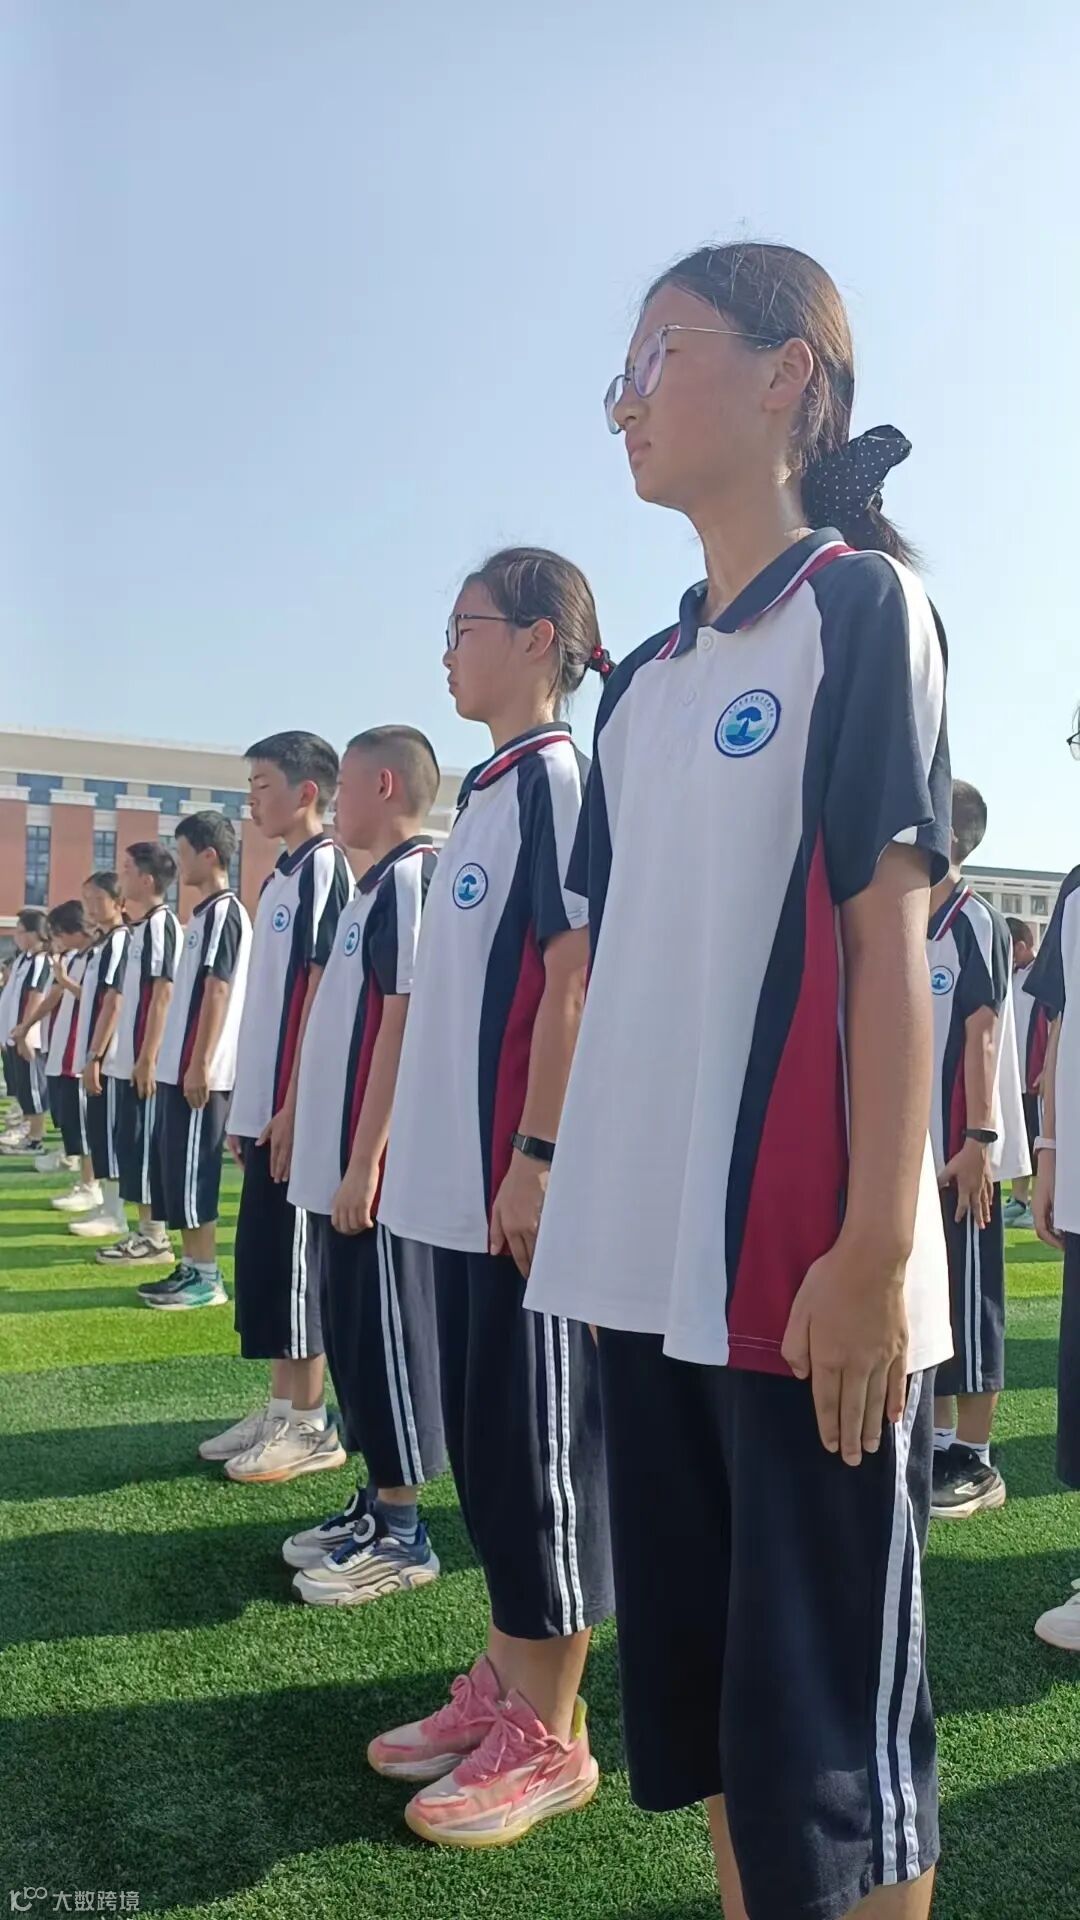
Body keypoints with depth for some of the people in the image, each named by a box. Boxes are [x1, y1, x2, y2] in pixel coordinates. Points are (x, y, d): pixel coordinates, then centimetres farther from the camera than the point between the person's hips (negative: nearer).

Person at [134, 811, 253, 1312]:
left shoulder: (224, 911, -12)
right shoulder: (206, 912, 17)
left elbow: (218, 991, -18)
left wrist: (200, 1064, -20)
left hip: (199, 1070, -10)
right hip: (178, 1066, 10)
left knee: (191, 1169, -4)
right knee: (172, 1168, 13)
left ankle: (207, 1277, 4)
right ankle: (190, 1266, 20)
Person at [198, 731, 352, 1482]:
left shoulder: (326, 867, -11)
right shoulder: (282, 878, 17)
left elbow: (323, 992, -17)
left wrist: (294, 1105, -19)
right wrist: (250, 1105, 18)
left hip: (299, 1107, -9)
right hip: (266, 1102, 9)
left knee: (293, 1261, -2)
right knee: (263, 1260, 13)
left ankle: (311, 1426, 10)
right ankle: (281, 1409, 23)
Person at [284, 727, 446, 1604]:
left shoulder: (412, 879, -13)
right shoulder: (378, 885, 16)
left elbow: (403, 1027, -19)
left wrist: (365, 1162, -20)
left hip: (376, 1164, -9)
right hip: (339, 1156, 9)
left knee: (386, 1335, 0)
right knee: (354, 1334, 15)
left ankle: (402, 1534, 13)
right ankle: (376, 1504, 28)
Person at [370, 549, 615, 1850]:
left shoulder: (559, 778, -10)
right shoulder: (489, 790, 17)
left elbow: (572, 979, -17)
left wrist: (537, 1155, -20)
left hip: (522, 1178, -9)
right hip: (460, 1175, 9)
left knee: (534, 1442, 1)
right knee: (478, 1433, 16)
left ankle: (549, 1736, 17)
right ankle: (505, 1683, 31)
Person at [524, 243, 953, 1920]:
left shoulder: (861, 606, -3)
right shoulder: (645, 680, 16)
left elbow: (888, 936, -11)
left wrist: (880, 1247, -15)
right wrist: (589, 1206, 14)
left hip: (802, 1265, -7)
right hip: (654, 1261, 7)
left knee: (827, 1722, 4)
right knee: (693, 1691, 18)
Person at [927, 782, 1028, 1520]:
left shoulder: (976, 922, -9)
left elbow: (983, 1037, -14)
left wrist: (979, 1140, -17)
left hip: (960, 1151, -8)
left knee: (967, 1301, 0)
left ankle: (976, 1462, 11)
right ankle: (939, 1445, 23)